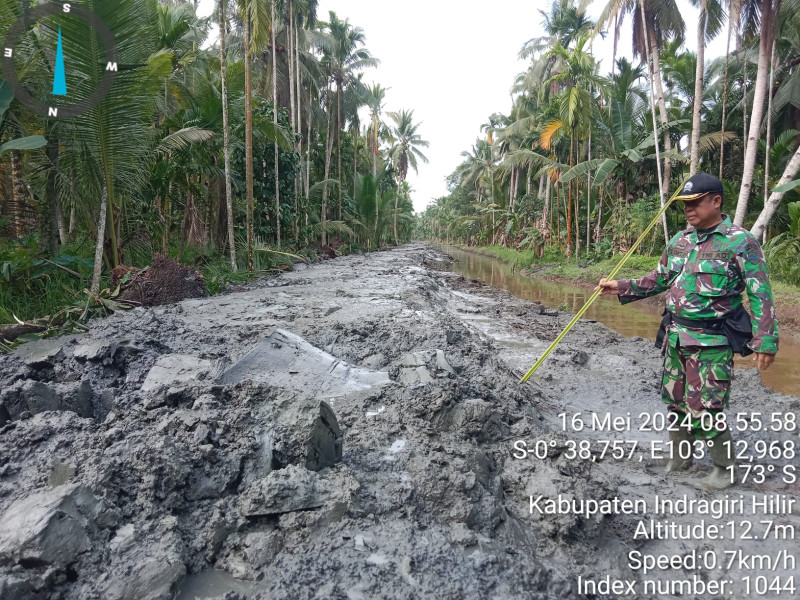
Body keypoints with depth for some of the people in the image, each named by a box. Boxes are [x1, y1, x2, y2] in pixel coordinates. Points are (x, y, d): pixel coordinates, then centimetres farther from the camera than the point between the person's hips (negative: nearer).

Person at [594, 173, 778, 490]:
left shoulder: (741, 242, -10)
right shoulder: (679, 241, 8)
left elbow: (761, 295, -12)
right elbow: (658, 280, 16)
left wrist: (766, 341, -17)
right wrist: (620, 287, 8)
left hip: (712, 342, -6)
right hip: (675, 336, 6)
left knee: (704, 409, -4)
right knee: (675, 400, 15)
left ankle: (725, 469, 20)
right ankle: (679, 456, 34)